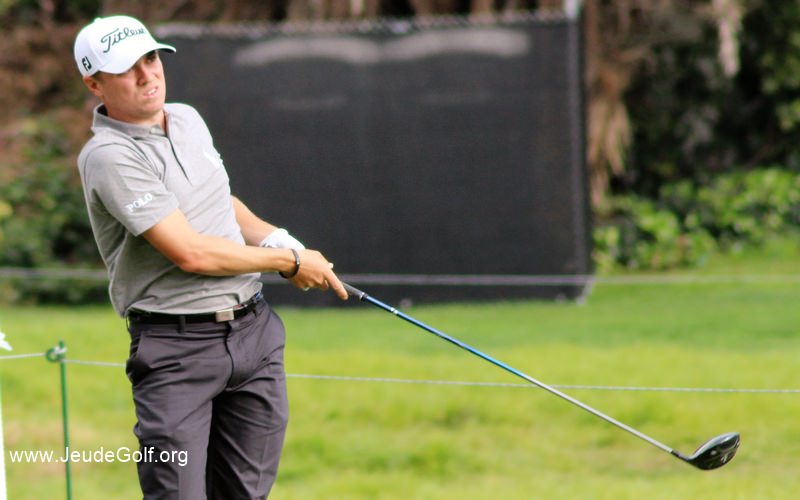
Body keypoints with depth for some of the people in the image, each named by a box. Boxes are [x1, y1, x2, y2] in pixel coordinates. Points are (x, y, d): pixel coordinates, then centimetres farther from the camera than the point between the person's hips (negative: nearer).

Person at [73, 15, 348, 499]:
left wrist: (274, 237, 8)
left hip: (254, 329, 7)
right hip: (176, 348, -7)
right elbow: (191, 253, -20)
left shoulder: (188, 119, 11)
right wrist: (290, 261, -8)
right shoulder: (108, 156, -16)